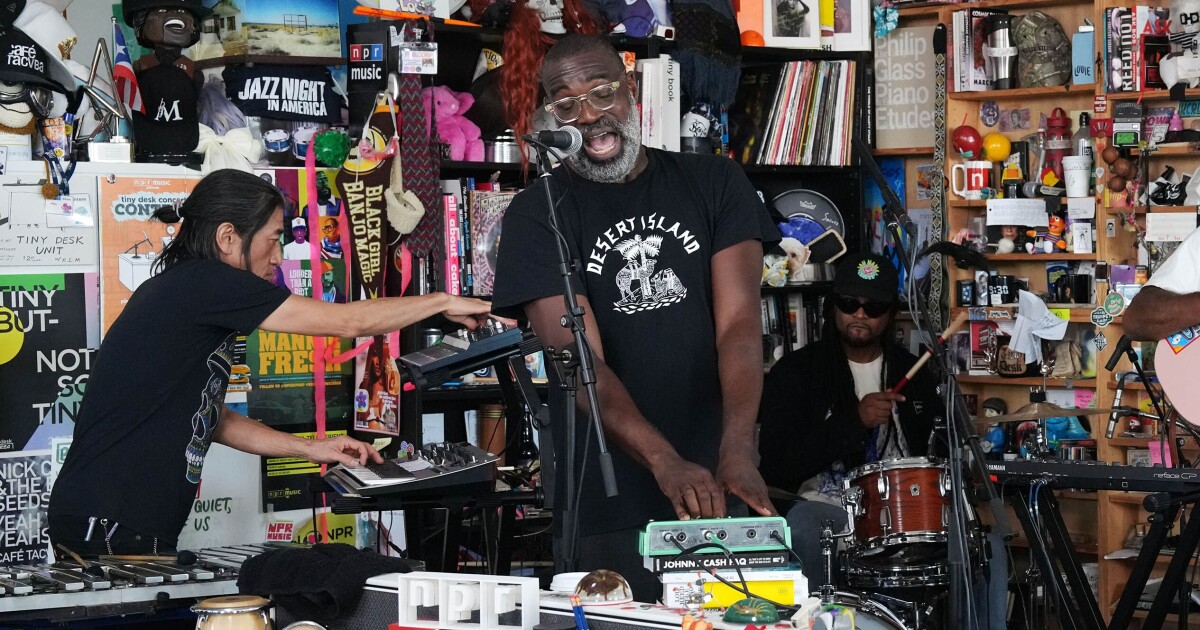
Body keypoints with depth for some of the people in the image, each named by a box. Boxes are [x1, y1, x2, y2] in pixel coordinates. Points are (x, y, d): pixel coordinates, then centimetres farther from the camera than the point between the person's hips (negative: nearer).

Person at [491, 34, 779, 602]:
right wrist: (666, 463, -30)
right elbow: (580, 359, -15)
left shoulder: (713, 184, 3)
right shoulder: (537, 216, -3)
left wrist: (737, 451, -24)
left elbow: (739, 323, -7)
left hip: (718, 491, 2)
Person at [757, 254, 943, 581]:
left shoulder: (912, 373, 12)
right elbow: (775, 467, -11)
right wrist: (854, 421, -20)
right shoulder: (795, 371, -1)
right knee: (800, 533, -36)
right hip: (825, 505, -3)